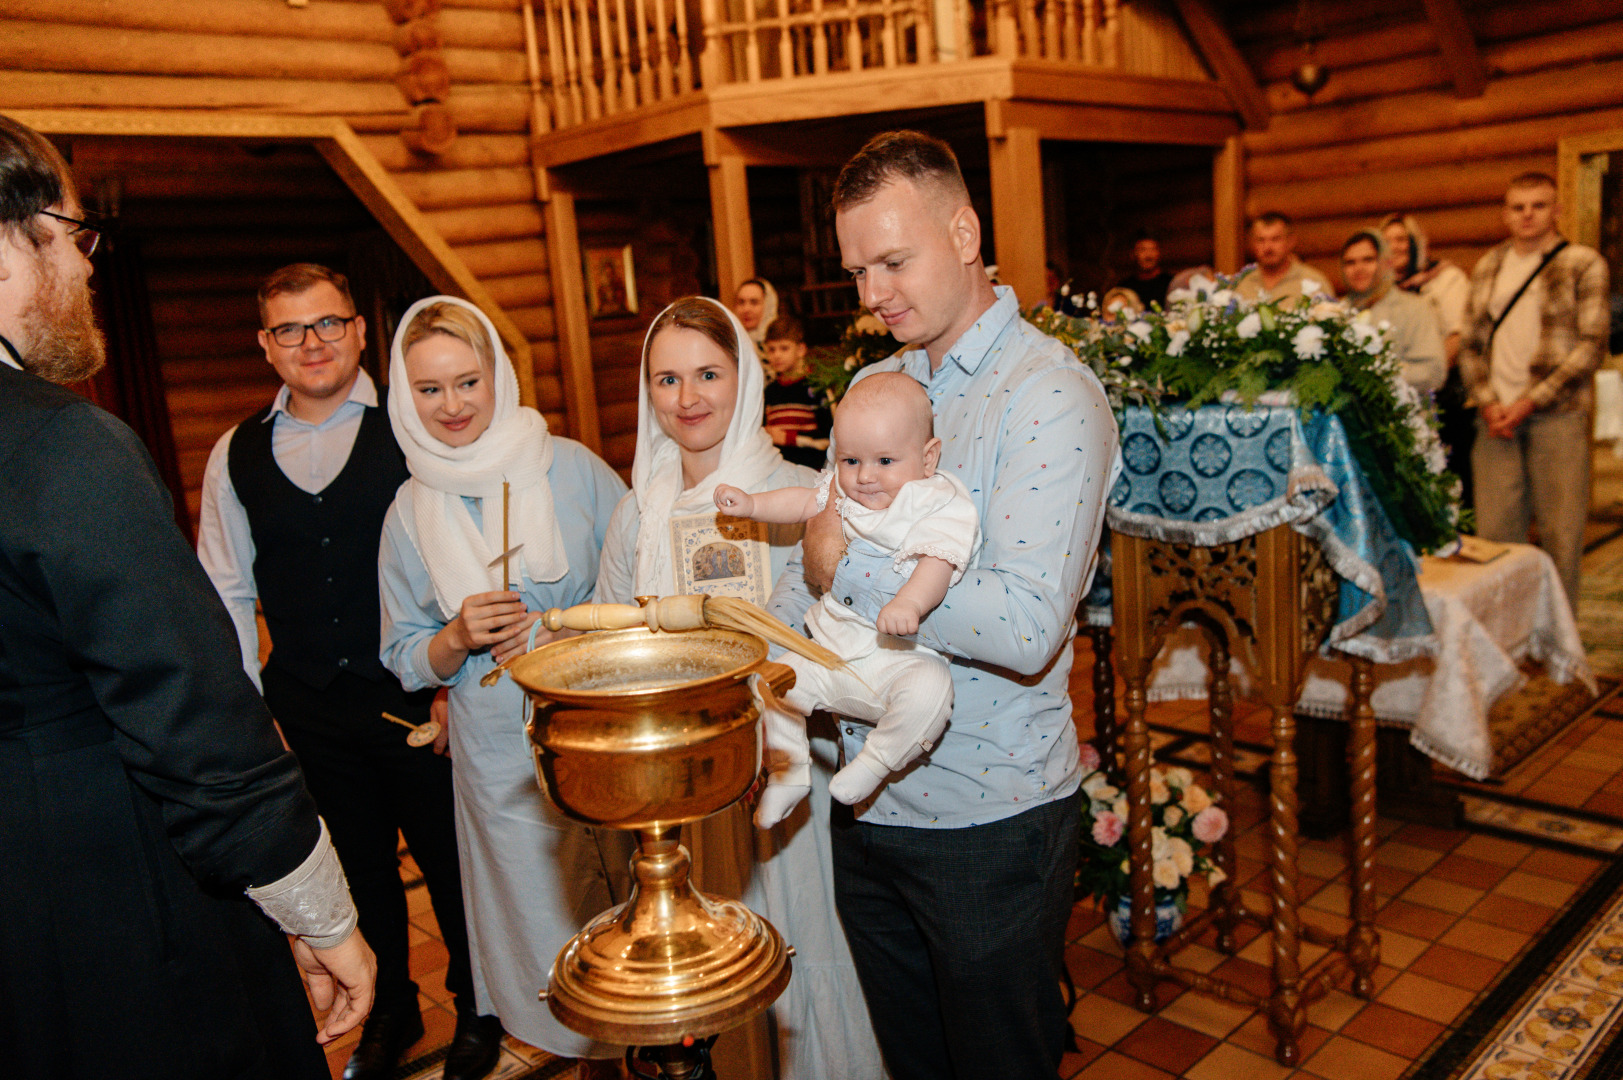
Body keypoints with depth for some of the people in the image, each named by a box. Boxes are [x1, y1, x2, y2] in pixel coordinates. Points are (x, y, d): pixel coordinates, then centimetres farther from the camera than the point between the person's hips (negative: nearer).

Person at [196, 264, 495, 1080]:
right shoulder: (236, 457, 5)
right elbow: (227, 594, 9)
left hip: (418, 697, -3)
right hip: (310, 710, 3)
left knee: (449, 860, 11)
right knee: (360, 867, 18)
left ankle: (477, 1008, 35)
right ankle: (390, 1010, 41)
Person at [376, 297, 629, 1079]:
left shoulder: (572, 469, -5)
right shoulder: (411, 511, 1)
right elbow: (406, 660, 7)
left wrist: (557, 639, -14)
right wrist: (458, 638, -14)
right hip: (499, 757, 2)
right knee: (549, 919, 11)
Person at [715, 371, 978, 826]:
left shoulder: (942, 503, -14)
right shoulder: (844, 489, 7)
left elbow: (937, 562, -29)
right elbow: (806, 502, 26)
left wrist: (908, 604, -48)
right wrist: (751, 504, 17)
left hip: (901, 658, -6)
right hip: (832, 654, 7)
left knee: (928, 688, -35)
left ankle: (874, 765, -12)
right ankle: (788, 773, 18)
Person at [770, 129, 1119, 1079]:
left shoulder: (1052, 395, -17)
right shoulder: (872, 384, 8)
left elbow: (1027, 627, -28)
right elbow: (812, 566, 9)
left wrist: (849, 570, -20)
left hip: (990, 816, -6)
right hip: (869, 804, 7)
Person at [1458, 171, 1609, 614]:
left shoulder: (1583, 264, 2)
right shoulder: (1487, 268, 14)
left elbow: (1592, 345, -5)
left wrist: (1530, 402, -12)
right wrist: (1487, 402, -3)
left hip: (1556, 414, -3)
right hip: (1496, 416, 3)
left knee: (1560, 531, 0)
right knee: (1495, 530, 3)